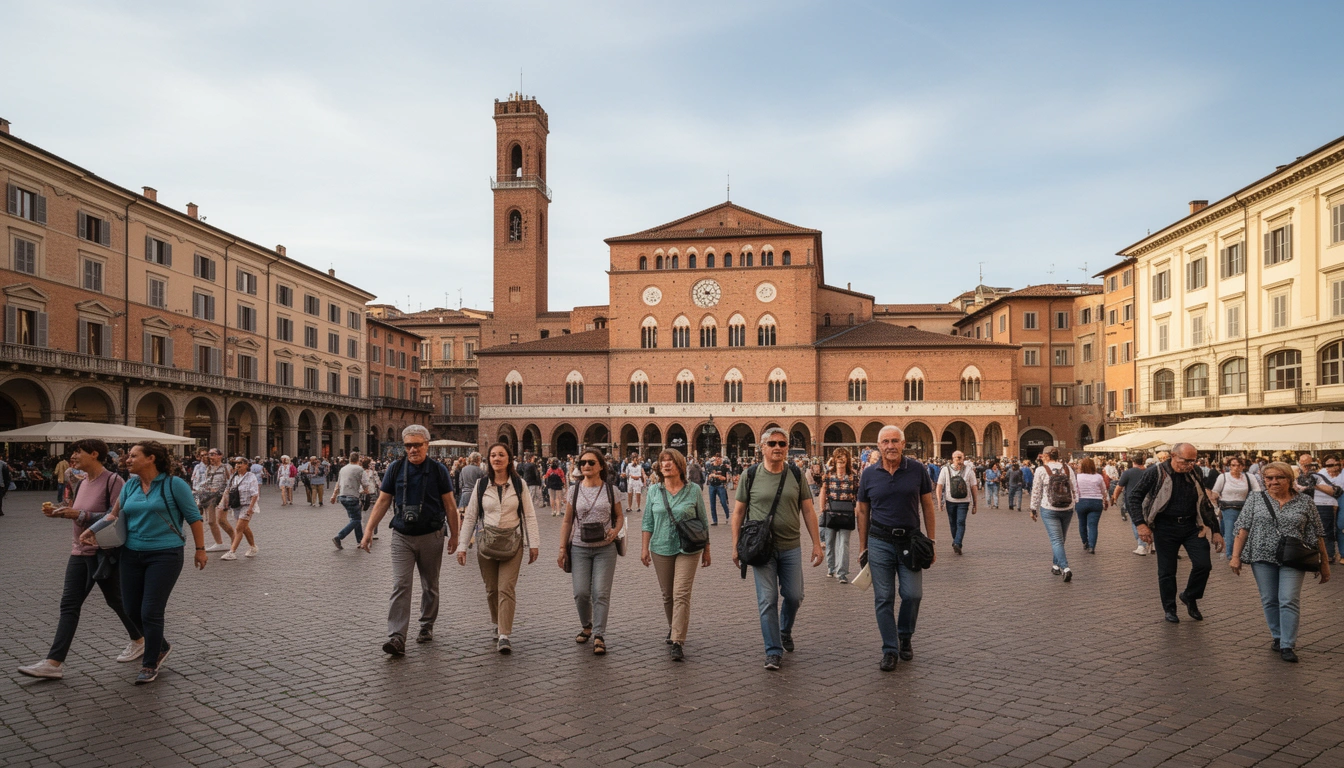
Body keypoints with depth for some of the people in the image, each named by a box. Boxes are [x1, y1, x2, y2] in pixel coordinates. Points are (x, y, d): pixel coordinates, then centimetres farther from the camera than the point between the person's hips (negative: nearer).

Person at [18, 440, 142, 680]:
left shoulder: (112, 481, -17)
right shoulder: (84, 482, 9)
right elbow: (82, 515, 18)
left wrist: (81, 515, -26)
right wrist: (59, 512, 2)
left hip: (105, 554, -8)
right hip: (80, 552, 8)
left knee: (116, 600, 9)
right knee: (69, 605, 2)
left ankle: (139, 641, 29)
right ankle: (54, 662, 2)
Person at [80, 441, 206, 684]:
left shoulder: (174, 484, -9)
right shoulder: (130, 486, 8)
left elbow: (194, 517, -6)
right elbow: (115, 514, 15)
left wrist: (200, 549, -5)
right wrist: (90, 531, -2)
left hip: (164, 555, -6)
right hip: (132, 555, 6)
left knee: (151, 612, -5)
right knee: (132, 610, 10)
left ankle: (150, 666, 12)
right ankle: (160, 646, 35)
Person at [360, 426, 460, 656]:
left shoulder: (438, 470, -3)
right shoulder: (395, 468, 0)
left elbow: (450, 505, 2)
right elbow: (382, 502, 4)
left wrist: (454, 535, 2)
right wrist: (368, 530, -4)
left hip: (431, 536, 0)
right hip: (402, 537, 0)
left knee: (430, 586, 12)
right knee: (400, 586, -9)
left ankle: (427, 626, 30)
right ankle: (397, 638, -11)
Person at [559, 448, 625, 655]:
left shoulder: (610, 489, 1)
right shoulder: (574, 490, 3)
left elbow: (619, 516, 9)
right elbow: (567, 521, 7)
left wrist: (616, 530, -12)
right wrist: (562, 548, 3)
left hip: (605, 548, -1)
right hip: (579, 548, 1)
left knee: (601, 593, -4)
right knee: (581, 592, 0)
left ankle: (599, 636, 3)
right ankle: (586, 626, 26)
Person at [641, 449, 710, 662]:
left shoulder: (693, 490, -3)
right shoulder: (654, 491, 3)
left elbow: (703, 522, 4)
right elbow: (648, 521, 8)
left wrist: (706, 550, 6)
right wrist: (644, 547, 3)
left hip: (687, 549, -3)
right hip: (661, 549, 3)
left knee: (681, 594, -11)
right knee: (667, 594, 12)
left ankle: (678, 642, -10)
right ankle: (673, 628, 36)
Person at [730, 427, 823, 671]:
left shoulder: (796, 475, 3)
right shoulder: (750, 475, -3)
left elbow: (808, 511, 5)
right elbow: (738, 511, 2)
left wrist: (816, 543, 1)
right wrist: (736, 546, 0)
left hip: (791, 547, 2)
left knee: (794, 596, 8)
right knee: (767, 600, -1)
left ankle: (785, 631, 38)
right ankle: (773, 651, 11)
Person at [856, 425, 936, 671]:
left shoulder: (917, 470, -1)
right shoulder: (869, 474, 1)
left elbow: (927, 506, 5)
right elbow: (862, 512, 8)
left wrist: (931, 541, 2)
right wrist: (863, 547, 8)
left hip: (910, 540, 0)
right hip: (880, 542, 0)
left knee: (912, 594, -3)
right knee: (884, 599, 2)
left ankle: (905, 637, 25)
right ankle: (890, 650, 14)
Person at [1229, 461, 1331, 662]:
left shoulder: (1304, 502, 3)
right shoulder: (1255, 499, 3)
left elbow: (1317, 534, 7)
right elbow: (1243, 528, 1)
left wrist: (1324, 563, 6)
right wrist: (1236, 556, -5)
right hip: (1263, 558, 1)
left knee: (1289, 601, -6)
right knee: (1269, 601, 6)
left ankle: (1288, 646, -1)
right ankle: (1278, 637, 20)